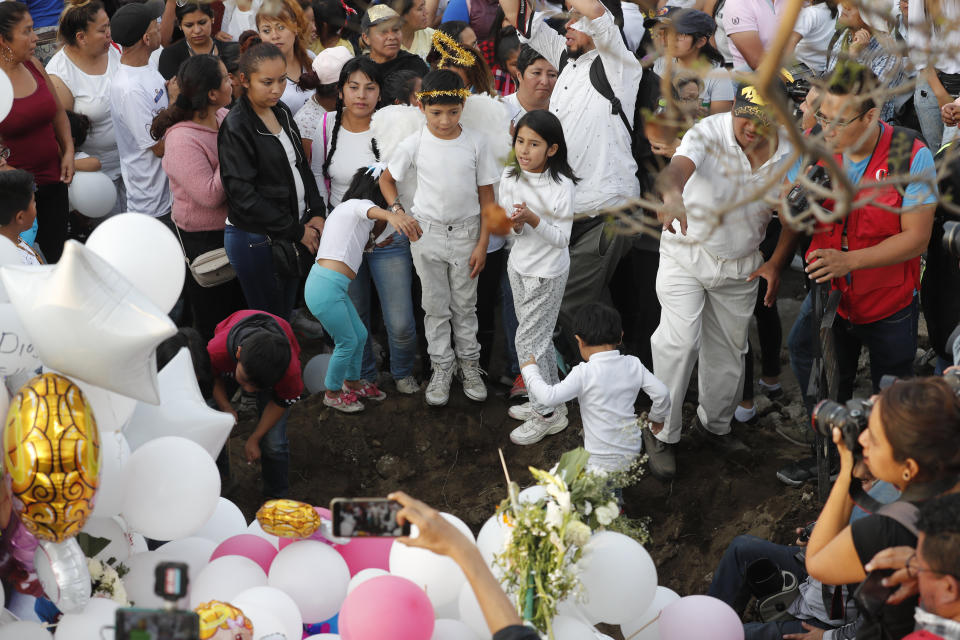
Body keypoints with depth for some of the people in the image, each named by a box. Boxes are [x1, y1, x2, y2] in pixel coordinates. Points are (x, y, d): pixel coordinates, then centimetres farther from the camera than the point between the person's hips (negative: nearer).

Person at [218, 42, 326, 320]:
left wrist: (317, 213, 1)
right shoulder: (236, 127, -16)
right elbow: (244, 196, -19)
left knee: (287, 315, 13)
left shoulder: (282, 112, 8)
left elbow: (302, 166, 17)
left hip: (294, 231, 7)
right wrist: (297, 231, -15)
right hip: (255, 240, -7)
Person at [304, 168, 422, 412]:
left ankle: (352, 382, 37)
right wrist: (391, 216, -55)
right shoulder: (359, 205, -8)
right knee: (347, 342, 3)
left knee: (360, 335, 19)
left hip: (332, 286, 10)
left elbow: (370, 233, 27)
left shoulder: (344, 208, 22)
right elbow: (372, 210, -33)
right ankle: (332, 394, 19)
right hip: (326, 288, -10)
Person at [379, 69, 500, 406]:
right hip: (427, 235, 0)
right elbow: (387, 179, 9)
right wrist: (397, 210, -7)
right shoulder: (415, 144, -8)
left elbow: (486, 196, -2)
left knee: (465, 305, 11)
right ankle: (441, 367, 19)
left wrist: (482, 244, -4)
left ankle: (469, 363, 25)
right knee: (435, 306, 9)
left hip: (466, 233, 0)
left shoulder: (476, 142, -8)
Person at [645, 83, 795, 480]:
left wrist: (777, 263, -9)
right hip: (687, 252, -4)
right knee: (680, 340, -16)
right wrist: (672, 195, -69)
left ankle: (714, 425, 39)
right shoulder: (709, 133, -26)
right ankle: (662, 434, 0)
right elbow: (678, 167, -47)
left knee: (729, 351, 15)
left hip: (741, 265, 4)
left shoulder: (791, 152, -13)